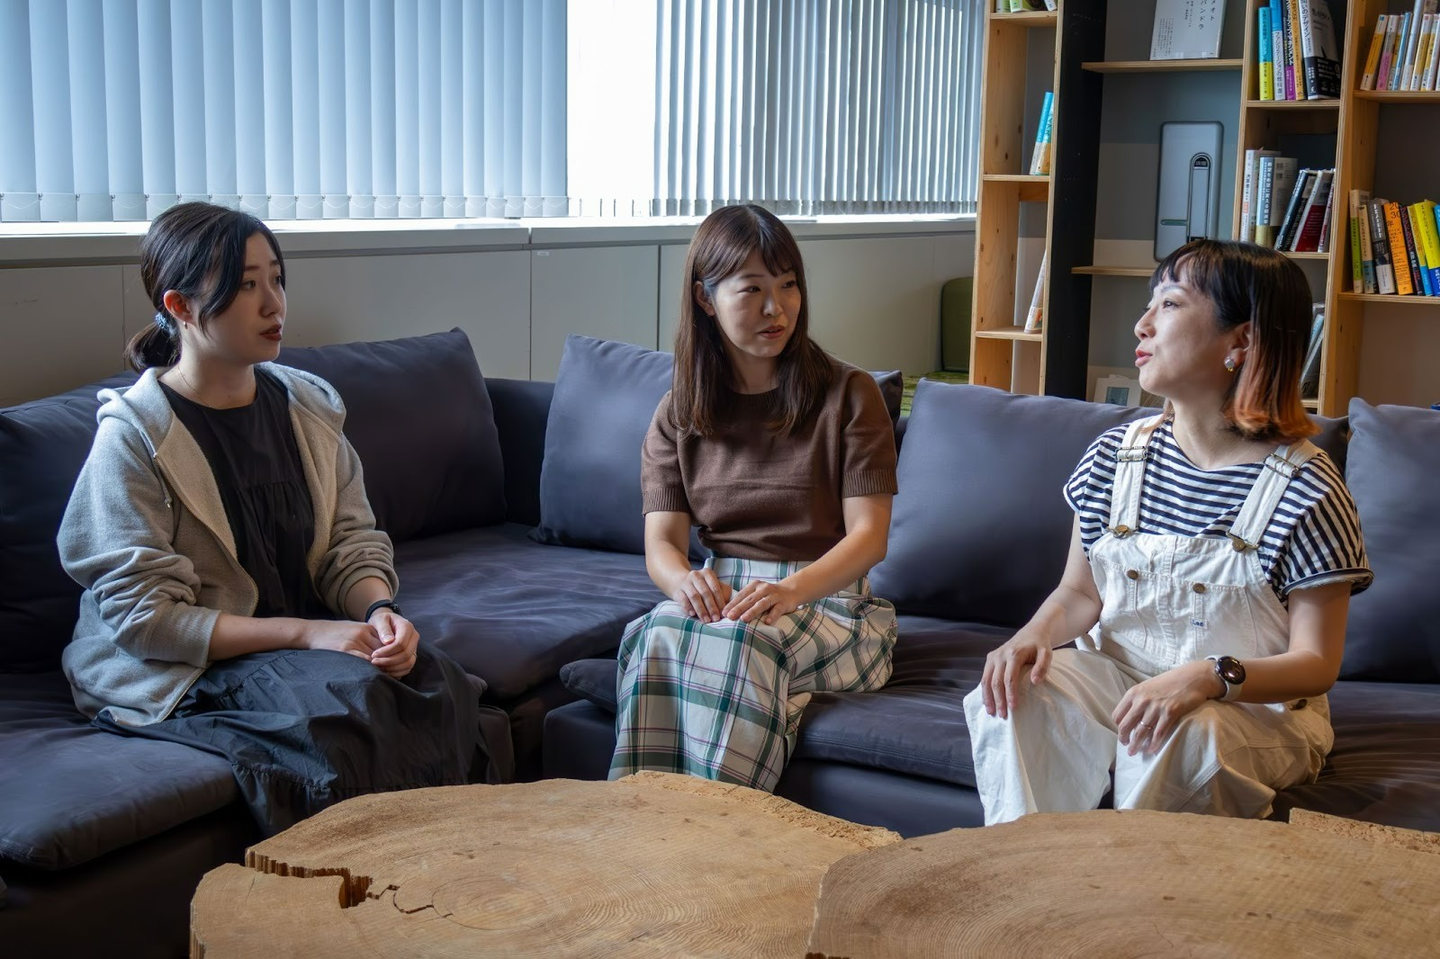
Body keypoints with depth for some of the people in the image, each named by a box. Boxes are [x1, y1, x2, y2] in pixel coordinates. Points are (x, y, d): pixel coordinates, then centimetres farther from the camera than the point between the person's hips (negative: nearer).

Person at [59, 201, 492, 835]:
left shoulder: (307, 405, 7)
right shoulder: (133, 436, -10)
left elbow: (353, 543, 9)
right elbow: (144, 616, -15)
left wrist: (380, 610, -15)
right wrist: (304, 633, -23)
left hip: (315, 637, 5)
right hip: (179, 673, -5)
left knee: (436, 684, -23)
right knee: (350, 703, -32)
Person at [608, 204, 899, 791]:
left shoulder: (849, 395, 2)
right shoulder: (677, 416, 12)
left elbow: (869, 535, -6)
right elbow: (661, 541, 2)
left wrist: (790, 590, -26)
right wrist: (686, 581, -24)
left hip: (832, 600, -2)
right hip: (724, 598, 3)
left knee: (742, 640, -36)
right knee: (658, 634, -33)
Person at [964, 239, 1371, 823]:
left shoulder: (1306, 488, -13)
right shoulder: (1117, 456, 2)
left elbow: (1317, 663, -12)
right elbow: (1080, 592, 10)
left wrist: (1206, 677, -31)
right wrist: (1036, 635, -14)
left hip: (1260, 707, -4)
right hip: (1117, 673, 4)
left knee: (1179, 737, -36)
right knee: (1011, 695, -24)